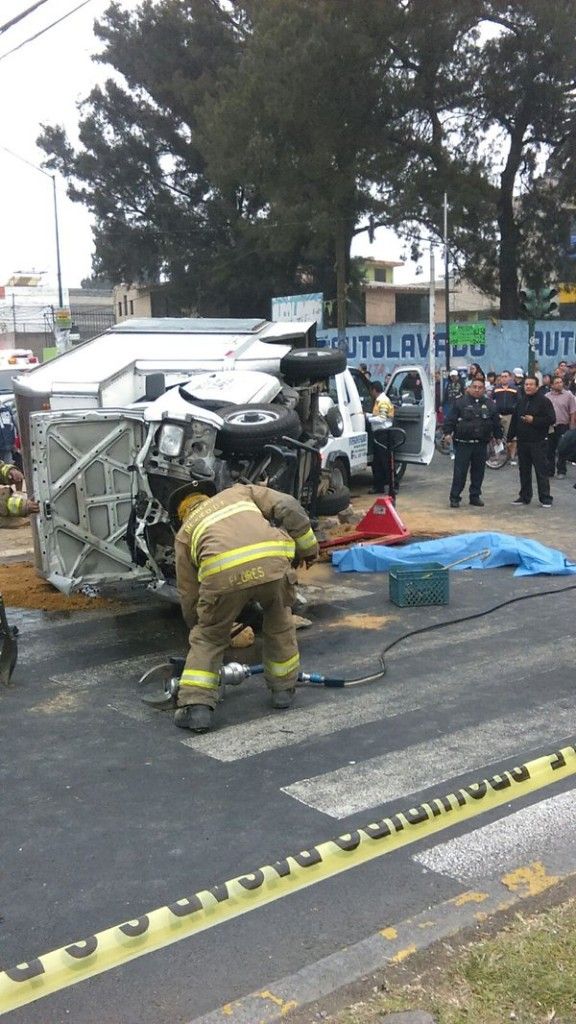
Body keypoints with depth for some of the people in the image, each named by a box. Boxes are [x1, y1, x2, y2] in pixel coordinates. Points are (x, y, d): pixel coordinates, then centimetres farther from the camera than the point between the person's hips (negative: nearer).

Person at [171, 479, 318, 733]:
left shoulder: (185, 532, 32)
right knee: (279, 623, 29)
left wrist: (196, 624, 47)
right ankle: (283, 689, 38)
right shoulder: (240, 491, 35)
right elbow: (289, 508, 19)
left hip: (222, 574, -1)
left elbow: (189, 594, 32)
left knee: (207, 639, 22)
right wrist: (308, 547, 28)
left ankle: (196, 706, 14)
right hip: (273, 562, 1)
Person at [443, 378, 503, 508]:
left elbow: (496, 423, 17)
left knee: (478, 471, 9)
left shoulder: (489, 405, 10)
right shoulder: (460, 403, -1)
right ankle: (454, 498, 3)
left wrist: (498, 436, 14)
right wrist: (447, 432, -14)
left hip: (481, 444, 4)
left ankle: (475, 496, 21)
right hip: (463, 443, -4)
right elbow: (450, 419, -3)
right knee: (460, 472, -4)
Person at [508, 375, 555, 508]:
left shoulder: (544, 401, -6)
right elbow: (514, 420, 16)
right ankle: (525, 496, 19)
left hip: (538, 442, -6)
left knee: (541, 471, -5)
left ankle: (545, 498, -1)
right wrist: (510, 437, 12)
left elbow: (551, 419, -12)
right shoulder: (521, 401, 13)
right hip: (522, 441, 6)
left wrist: (533, 420, -17)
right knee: (524, 471, 11)